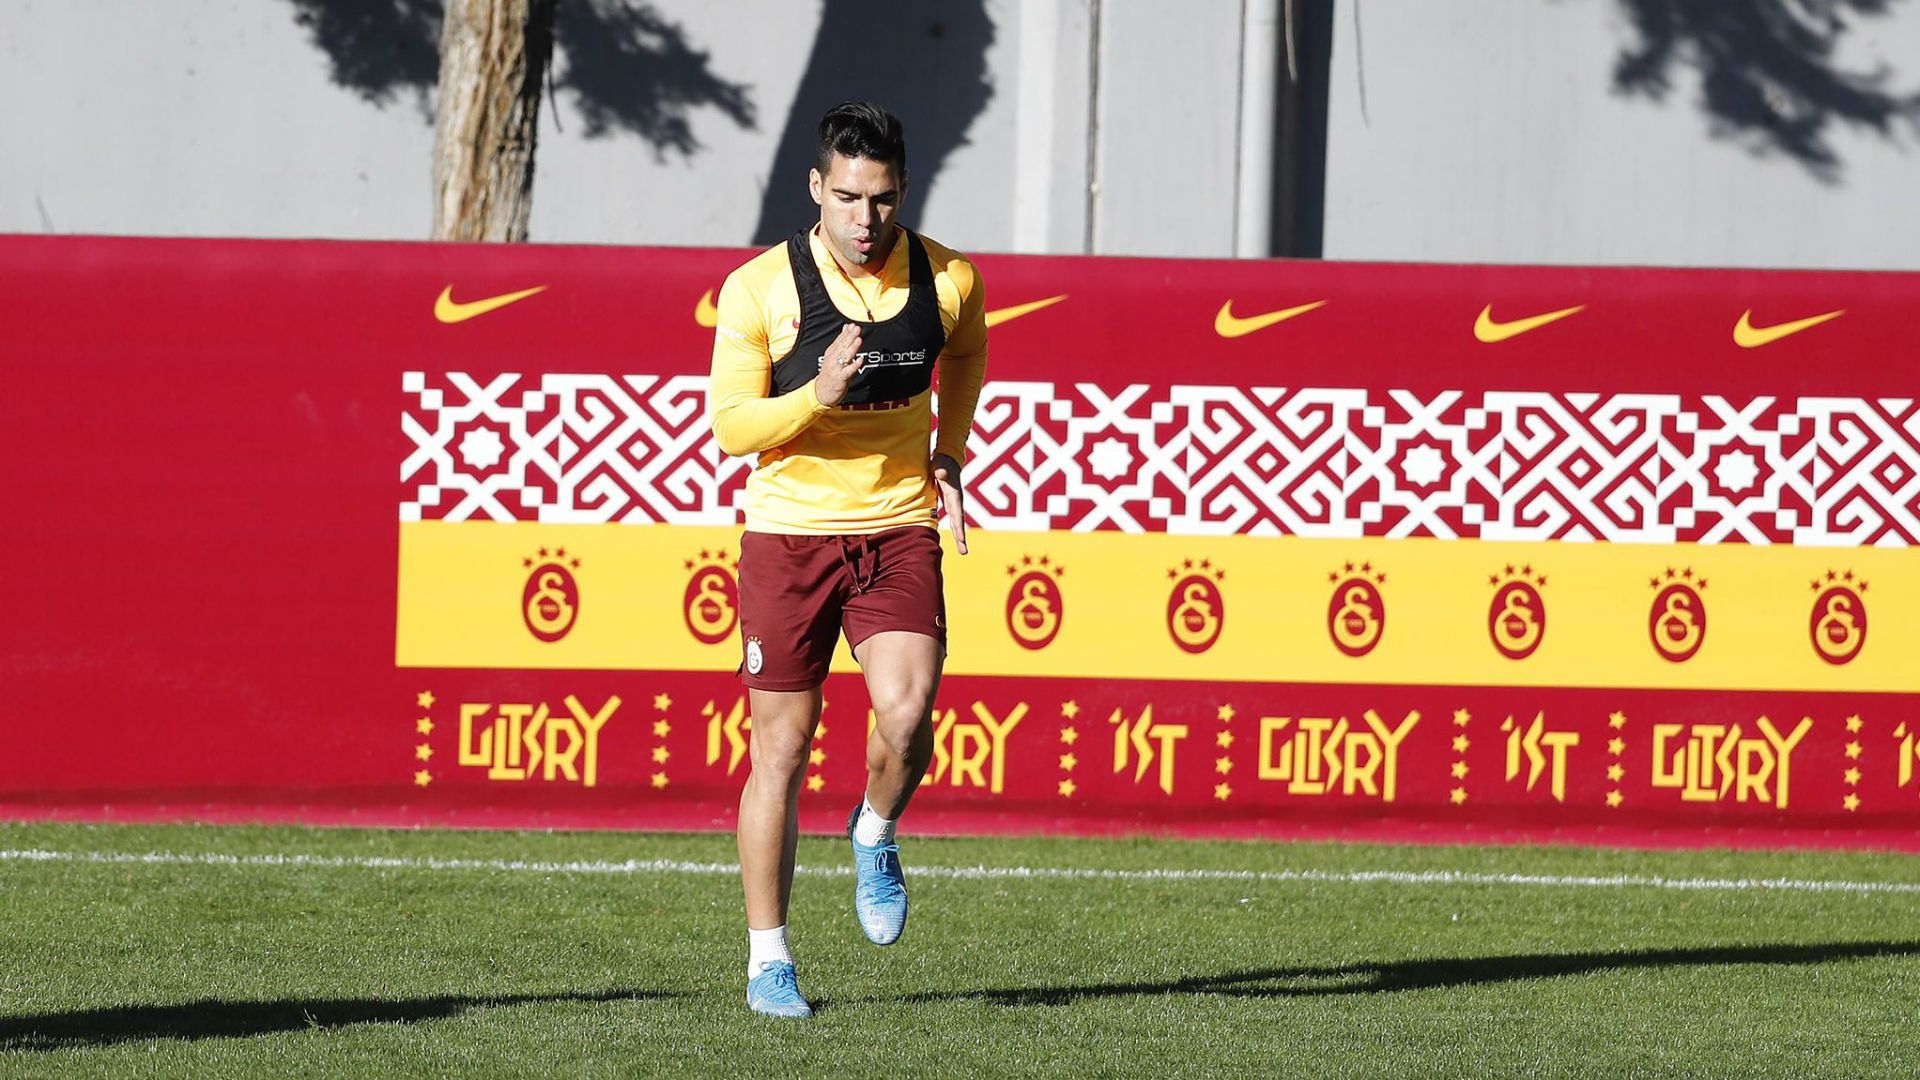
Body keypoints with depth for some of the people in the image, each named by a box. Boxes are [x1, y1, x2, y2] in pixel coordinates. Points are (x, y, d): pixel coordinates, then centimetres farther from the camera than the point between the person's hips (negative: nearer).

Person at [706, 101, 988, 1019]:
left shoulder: (947, 280, -1)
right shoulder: (759, 289, -10)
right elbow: (730, 427, -9)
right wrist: (817, 394, -25)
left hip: (898, 530, 1)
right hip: (788, 531, -1)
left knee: (906, 713, -20)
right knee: (781, 749, 1)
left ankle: (876, 837, 13)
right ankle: (768, 960, 12)